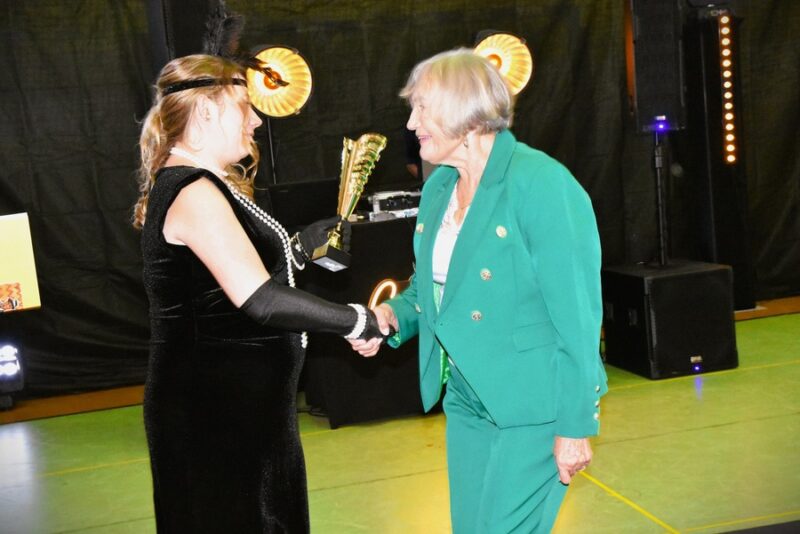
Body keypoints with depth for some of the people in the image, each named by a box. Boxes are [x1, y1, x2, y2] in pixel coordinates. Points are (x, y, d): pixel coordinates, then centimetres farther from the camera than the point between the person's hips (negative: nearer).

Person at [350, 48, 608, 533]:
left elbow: (577, 314, -17)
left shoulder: (542, 183, -18)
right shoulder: (438, 187, 6)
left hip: (532, 406, -8)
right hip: (466, 400, 8)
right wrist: (392, 314, -5)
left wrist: (575, 426, -16)